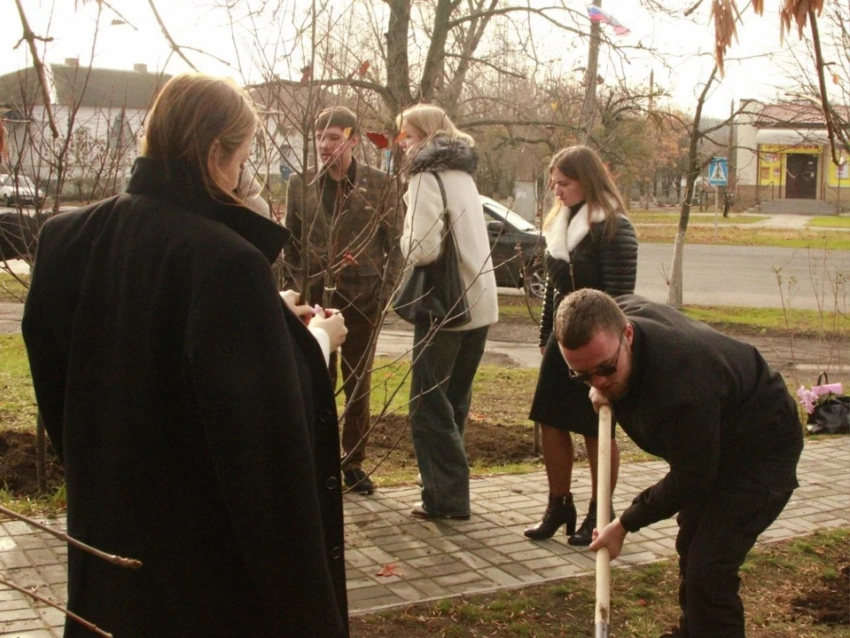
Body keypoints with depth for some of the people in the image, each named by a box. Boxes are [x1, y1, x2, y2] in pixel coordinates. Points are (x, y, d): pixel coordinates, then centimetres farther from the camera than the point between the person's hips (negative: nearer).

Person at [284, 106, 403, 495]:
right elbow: (290, 243, 9)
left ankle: (354, 462, 21)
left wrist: (386, 291, -7)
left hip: (363, 299, -1)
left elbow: (395, 243, 0)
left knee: (358, 384, 9)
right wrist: (295, 289, 1)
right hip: (315, 298, 1)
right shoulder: (300, 184, 4)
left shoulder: (381, 184, -1)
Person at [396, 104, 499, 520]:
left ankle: (446, 498, 3)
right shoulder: (461, 174, 14)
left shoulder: (427, 176, -11)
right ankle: (448, 491, 27)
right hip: (479, 303, 8)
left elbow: (423, 248, -22)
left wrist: (405, 240, -2)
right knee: (453, 403, 18)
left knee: (429, 407, 2)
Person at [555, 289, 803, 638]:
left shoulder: (681, 386, -43)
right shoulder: (619, 313, -18)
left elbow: (690, 479, -28)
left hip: (762, 449, -9)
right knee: (690, 549, 22)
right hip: (714, 443, 9)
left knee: (708, 573, -19)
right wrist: (601, 388, -3)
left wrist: (625, 524, -17)